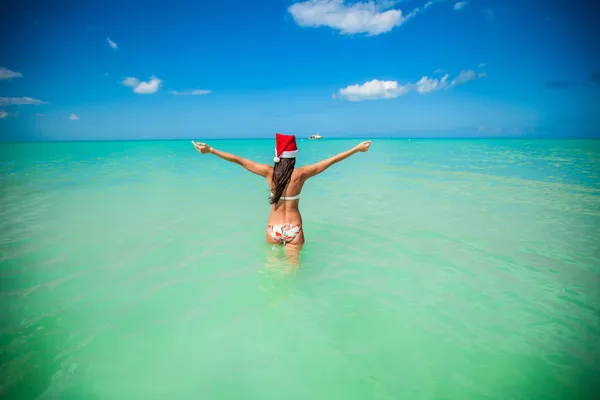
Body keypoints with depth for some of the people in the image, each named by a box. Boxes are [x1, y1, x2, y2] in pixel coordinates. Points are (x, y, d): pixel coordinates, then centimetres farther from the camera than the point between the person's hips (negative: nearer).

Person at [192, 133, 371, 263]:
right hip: (294, 229, -1)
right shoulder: (301, 173, -11)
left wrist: (210, 150, 3)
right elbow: (332, 160, -5)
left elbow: (238, 160, -4)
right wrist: (357, 148, 3)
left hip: (273, 229, 1)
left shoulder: (269, 172, -9)